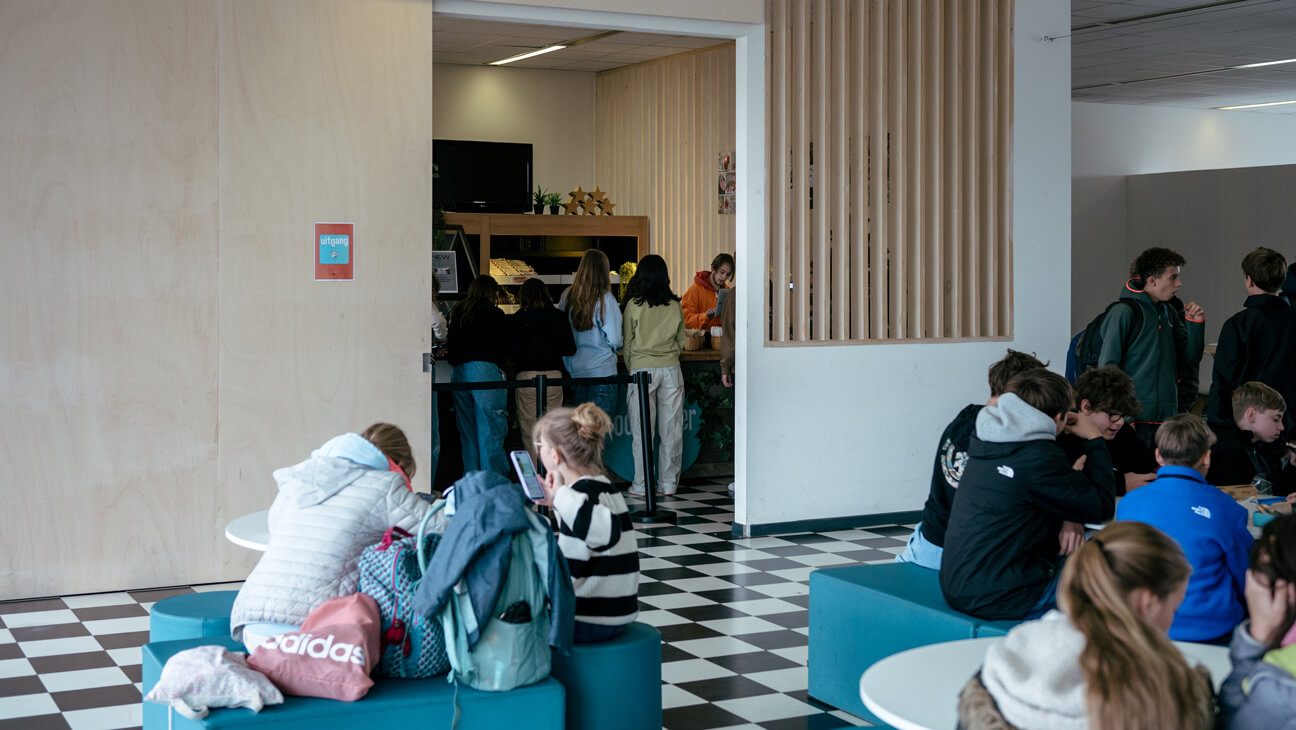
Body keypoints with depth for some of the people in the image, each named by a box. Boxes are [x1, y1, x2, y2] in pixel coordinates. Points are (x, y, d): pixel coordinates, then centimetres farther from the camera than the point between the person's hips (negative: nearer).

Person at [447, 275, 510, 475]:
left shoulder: (456, 312, 12)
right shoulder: (493, 313, -4)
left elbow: (450, 344, 13)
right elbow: (502, 346, -3)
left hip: (458, 370, 6)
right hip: (484, 369, -6)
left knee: (467, 429, 10)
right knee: (490, 427, -3)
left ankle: (471, 474, 13)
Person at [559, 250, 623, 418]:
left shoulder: (567, 296, 1)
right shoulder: (604, 298, -12)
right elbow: (614, 339, -11)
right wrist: (617, 348, 10)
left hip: (574, 370, 4)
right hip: (602, 371, -4)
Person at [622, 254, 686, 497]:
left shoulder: (634, 305, -4)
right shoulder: (674, 305, 3)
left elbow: (627, 342, 1)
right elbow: (681, 341, 12)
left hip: (642, 369, -3)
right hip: (671, 369, 3)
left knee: (642, 431, 1)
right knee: (671, 429, 7)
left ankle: (641, 485, 4)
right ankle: (668, 484, 11)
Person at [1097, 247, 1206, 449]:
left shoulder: (1168, 313, 15)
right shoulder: (1123, 313, -6)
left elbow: (1191, 360, 19)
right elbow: (1107, 367, -8)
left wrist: (1196, 323, 5)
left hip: (1166, 417, 7)